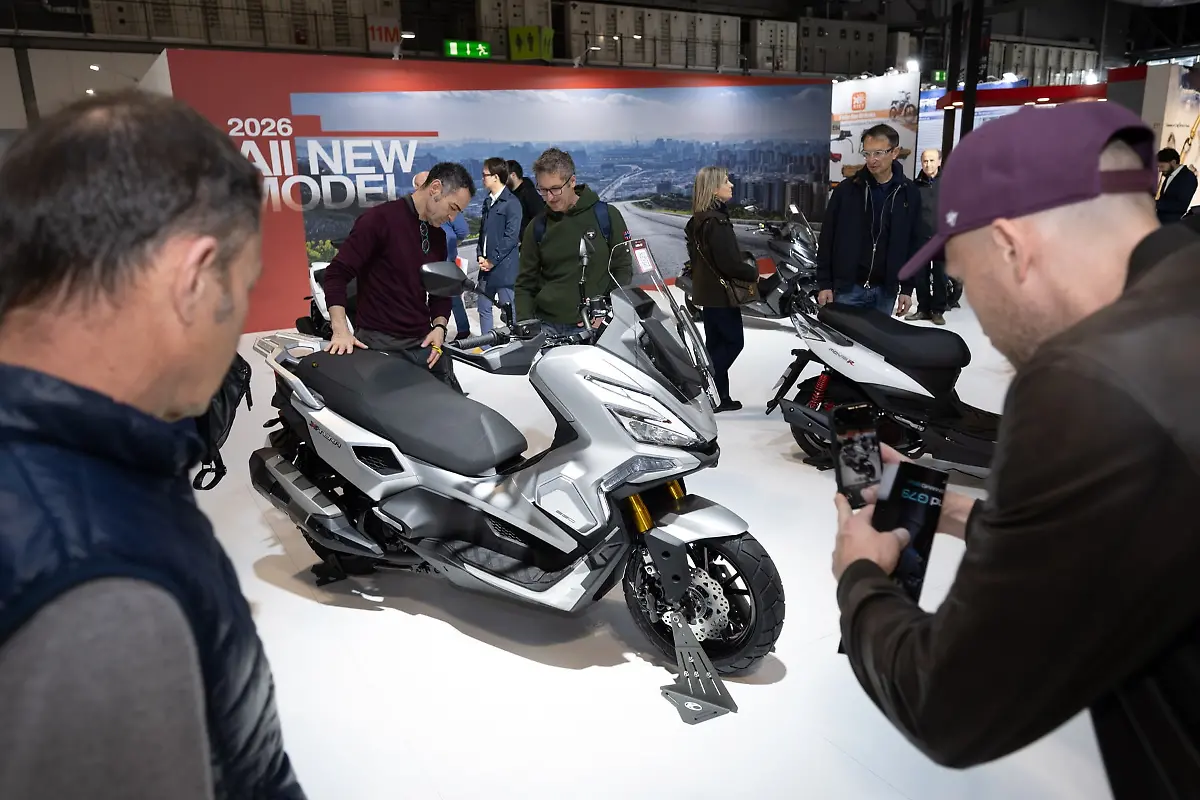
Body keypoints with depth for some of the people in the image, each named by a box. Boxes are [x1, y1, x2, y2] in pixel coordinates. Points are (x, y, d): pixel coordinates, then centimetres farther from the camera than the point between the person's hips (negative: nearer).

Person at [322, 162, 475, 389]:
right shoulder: (380, 219, -8)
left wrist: (439, 326, 1)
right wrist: (341, 330, -21)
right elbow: (337, 273, -11)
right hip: (379, 344, -6)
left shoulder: (438, 236, 14)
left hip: (425, 343, 7)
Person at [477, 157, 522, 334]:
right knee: (484, 309, 12)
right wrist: (481, 256, 4)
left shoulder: (512, 203, -9)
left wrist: (492, 261, -13)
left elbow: (511, 237, -15)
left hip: (504, 268, -8)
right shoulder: (488, 202, 16)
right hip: (487, 267, 8)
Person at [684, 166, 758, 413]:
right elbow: (730, 263, -24)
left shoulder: (698, 220, 9)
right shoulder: (716, 222, -20)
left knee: (717, 342, 13)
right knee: (733, 341, 0)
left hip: (706, 290, 10)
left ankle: (720, 396, 20)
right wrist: (753, 272, -8)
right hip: (720, 292, -10)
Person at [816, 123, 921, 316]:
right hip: (847, 287, -2)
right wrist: (824, 283, -4)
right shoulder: (847, 189, -1)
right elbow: (827, 239, 1)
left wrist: (907, 288, 5)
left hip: (886, 290, 2)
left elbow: (913, 243, 8)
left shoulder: (909, 193, 4)